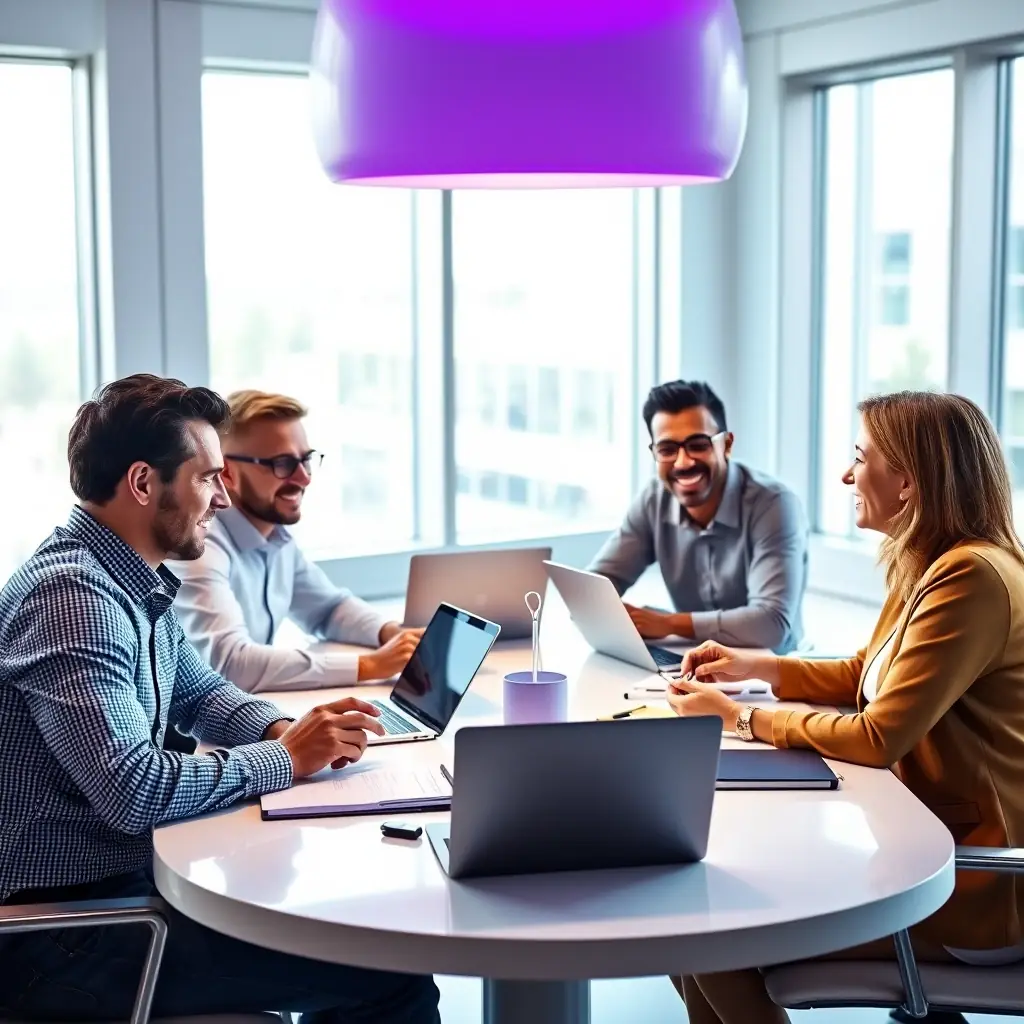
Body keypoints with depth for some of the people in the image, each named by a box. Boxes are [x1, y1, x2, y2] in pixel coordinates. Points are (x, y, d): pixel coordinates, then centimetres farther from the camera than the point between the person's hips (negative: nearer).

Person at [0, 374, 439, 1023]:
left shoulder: (140, 583, 9)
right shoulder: (72, 597, -22)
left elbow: (199, 692, 23)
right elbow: (134, 792, -30)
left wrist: (284, 729, 2)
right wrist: (286, 758, -16)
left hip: (126, 871, 10)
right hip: (59, 933, -10)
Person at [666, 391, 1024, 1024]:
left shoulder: (972, 577, -22)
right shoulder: (931, 567, 9)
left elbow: (879, 738, -23)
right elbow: (863, 676, 23)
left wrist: (741, 719, -13)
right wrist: (754, 667, 11)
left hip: (972, 896, -9)